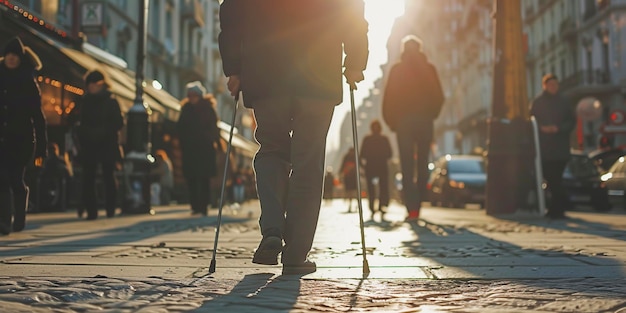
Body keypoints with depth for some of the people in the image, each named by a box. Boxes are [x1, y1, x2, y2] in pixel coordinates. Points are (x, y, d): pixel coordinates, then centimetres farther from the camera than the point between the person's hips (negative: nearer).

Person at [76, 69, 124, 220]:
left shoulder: (110, 100, -1)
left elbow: (119, 123, -2)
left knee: (108, 176, 2)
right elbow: (80, 123, 11)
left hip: (107, 144, -3)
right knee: (88, 177, -3)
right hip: (89, 145, 3)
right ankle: (90, 211, -2)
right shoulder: (85, 101, 10)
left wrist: (103, 131, -13)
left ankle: (110, 209, 11)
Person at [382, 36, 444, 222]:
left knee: (407, 166, -4)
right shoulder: (429, 69, 4)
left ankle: (412, 208, -16)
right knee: (422, 165, 10)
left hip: (403, 121, -2)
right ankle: (417, 206, 11)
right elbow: (438, 97, 4)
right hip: (425, 121, 2)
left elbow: (389, 98, -2)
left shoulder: (397, 70, 0)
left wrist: (391, 121, 7)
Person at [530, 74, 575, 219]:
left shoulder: (564, 102, 9)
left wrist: (558, 128, -9)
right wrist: (542, 128, -13)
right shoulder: (537, 102, 7)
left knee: (556, 179, -3)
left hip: (561, 148, 0)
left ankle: (555, 210, 4)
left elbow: (571, 121, 7)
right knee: (549, 177, -7)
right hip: (543, 147, 0)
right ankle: (563, 201, 7)